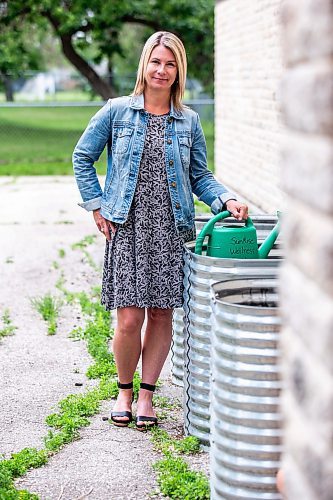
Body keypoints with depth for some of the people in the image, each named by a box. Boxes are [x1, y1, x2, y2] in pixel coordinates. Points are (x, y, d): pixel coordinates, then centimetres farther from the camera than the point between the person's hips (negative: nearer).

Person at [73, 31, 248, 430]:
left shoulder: (188, 121, 9)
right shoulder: (117, 111, 3)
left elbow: (200, 176, 13)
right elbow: (83, 158, 10)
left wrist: (226, 199, -4)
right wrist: (96, 206, 3)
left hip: (171, 230, 2)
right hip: (127, 228, -2)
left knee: (161, 314, 4)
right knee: (129, 318, -7)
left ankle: (146, 394, 19)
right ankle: (124, 390, 17)